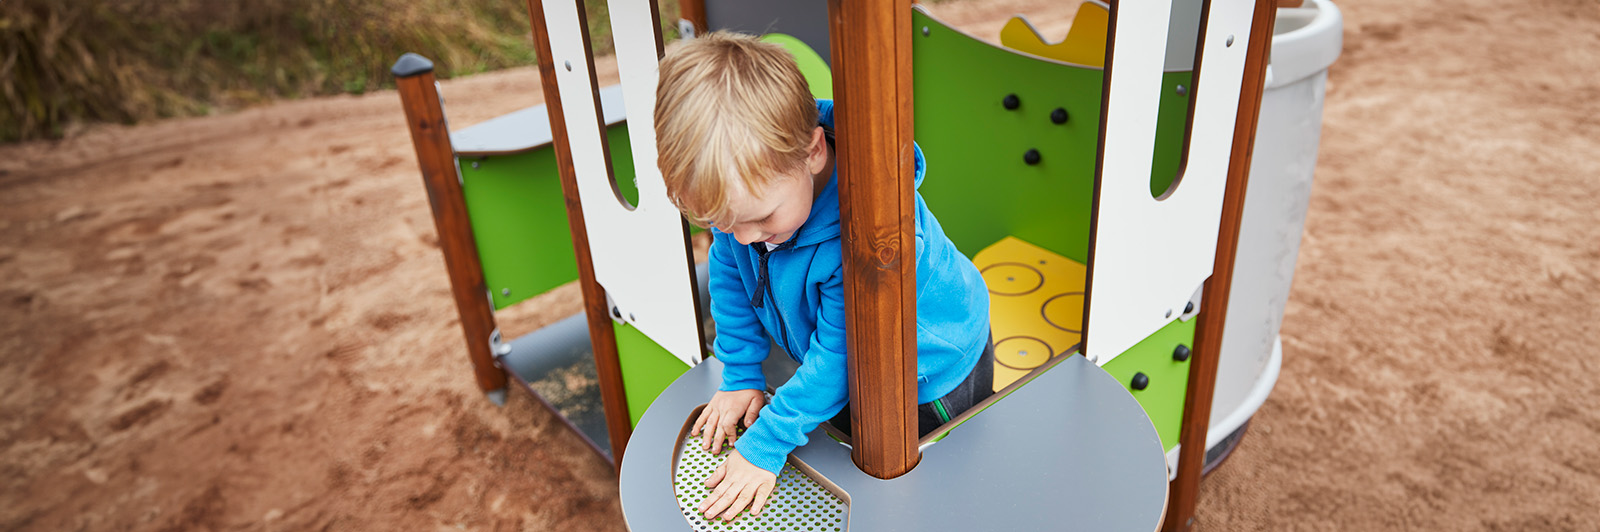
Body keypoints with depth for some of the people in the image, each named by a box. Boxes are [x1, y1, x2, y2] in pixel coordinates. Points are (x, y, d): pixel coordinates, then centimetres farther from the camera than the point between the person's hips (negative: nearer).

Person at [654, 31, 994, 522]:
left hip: (933, 376, -6)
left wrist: (765, 447, -25)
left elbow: (839, 358, -33)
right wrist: (740, 377, -3)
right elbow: (731, 276, -5)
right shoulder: (747, 190, -23)